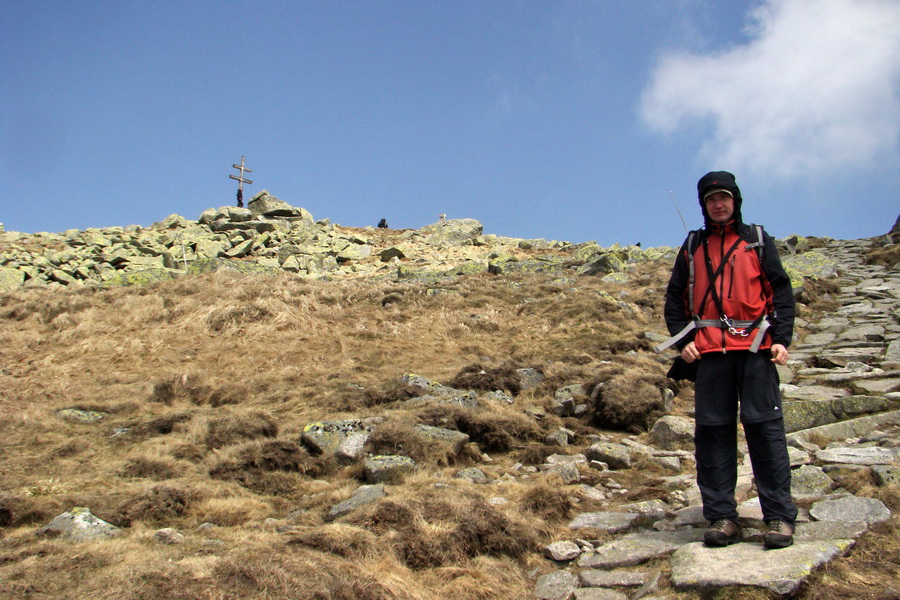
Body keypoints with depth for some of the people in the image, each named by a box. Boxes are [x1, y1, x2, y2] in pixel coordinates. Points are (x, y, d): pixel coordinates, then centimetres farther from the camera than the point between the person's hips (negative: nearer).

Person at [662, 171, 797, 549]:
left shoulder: (757, 240, 15)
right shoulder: (693, 246, 19)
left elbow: (781, 291, 9)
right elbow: (675, 297, 17)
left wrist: (781, 339, -4)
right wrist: (683, 341, 3)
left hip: (755, 348, -2)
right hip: (709, 351, 2)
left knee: (765, 426, -6)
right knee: (712, 431, -1)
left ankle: (780, 517, -2)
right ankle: (721, 517, 4)